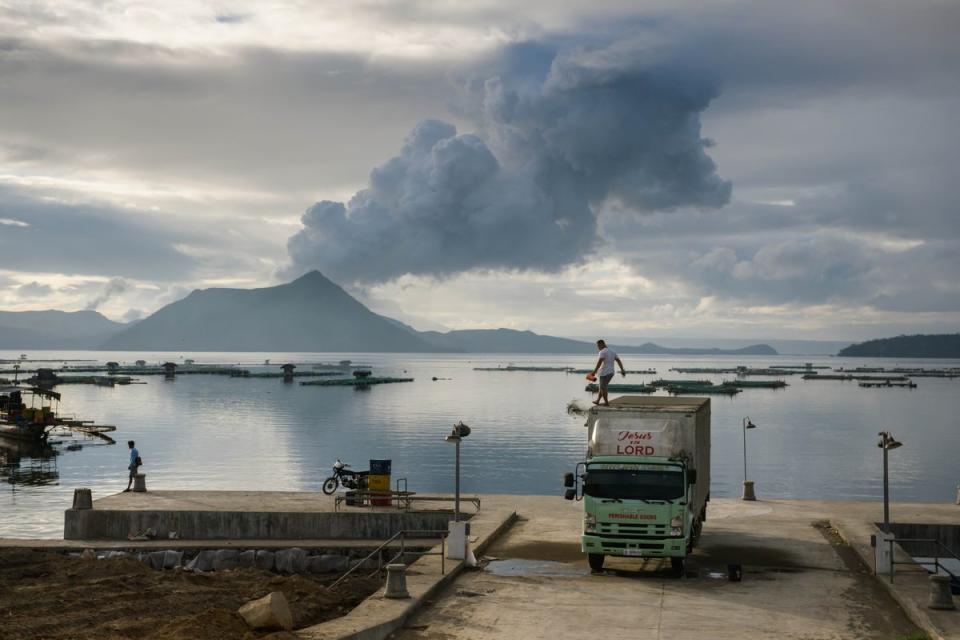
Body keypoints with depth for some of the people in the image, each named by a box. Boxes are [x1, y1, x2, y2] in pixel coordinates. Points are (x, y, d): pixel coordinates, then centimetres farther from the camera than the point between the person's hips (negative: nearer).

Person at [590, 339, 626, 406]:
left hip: (605, 373, -9)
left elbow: (599, 362, -26)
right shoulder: (612, 351, 14)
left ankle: (606, 403, 3)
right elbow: (618, 360, 13)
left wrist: (594, 371, -30)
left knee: (603, 388, 2)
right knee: (602, 386, 19)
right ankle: (597, 400, 25)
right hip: (611, 372, 9)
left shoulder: (602, 352, -13)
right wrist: (622, 370, 14)